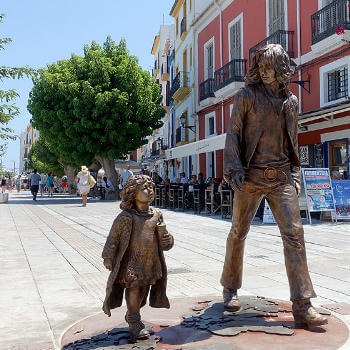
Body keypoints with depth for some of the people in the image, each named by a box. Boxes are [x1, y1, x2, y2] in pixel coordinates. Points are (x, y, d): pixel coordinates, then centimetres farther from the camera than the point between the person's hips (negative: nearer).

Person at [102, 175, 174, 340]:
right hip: (132, 262, -5)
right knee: (133, 289, 3)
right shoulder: (126, 217, -12)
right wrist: (108, 258, -5)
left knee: (144, 290, 16)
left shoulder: (156, 215, 5)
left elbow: (163, 242, 13)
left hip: (151, 262, 5)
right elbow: (113, 238, -6)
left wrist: (167, 240, -9)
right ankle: (134, 323, 22)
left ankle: (131, 315, 38)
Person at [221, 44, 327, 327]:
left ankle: (302, 306, -5)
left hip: (281, 177, 3)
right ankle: (230, 288, 27)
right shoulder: (247, 95, 2)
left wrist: (295, 173, 14)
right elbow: (233, 134, -1)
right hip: (251, 176, -3)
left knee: (294, 233, -8)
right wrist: (234, 168, -12)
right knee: (238, 232, 6)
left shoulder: (291, 101, 14)